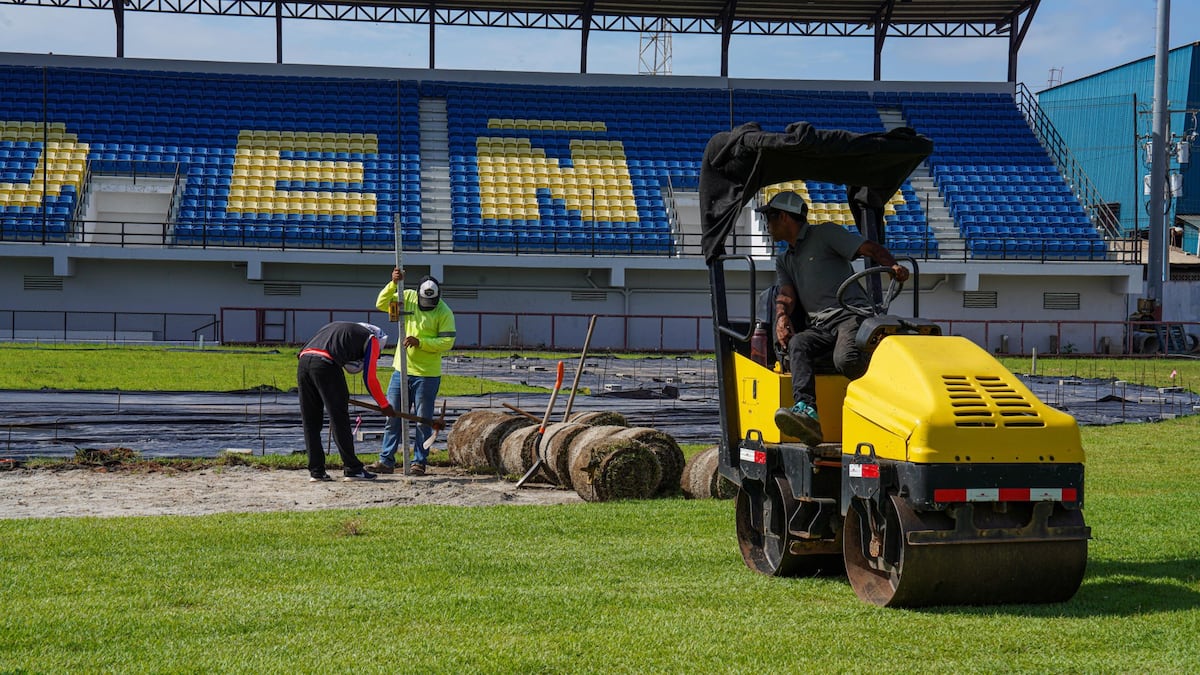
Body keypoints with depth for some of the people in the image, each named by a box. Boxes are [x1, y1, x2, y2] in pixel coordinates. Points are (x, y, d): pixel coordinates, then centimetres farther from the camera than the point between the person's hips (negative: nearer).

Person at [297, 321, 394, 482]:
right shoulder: (372, 339, 18)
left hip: (303, 361, 6)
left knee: (310, 421, 12)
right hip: (325, 364, -6)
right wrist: (384, 405, 26)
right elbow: (369, 379, 13)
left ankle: (316, 471, 14)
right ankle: (352, 469, 7)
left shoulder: (336, 327, 36)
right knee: (339, 419, 3)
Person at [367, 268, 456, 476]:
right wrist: (393, 284, -14)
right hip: (401, 370, 4)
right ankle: (386, 461, 14)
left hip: (427, 374, -4)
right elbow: (381, 304, 0)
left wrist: (420, 342, -23)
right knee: (392, 417, 7)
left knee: (423, 420, 3)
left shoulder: (444, 312, -10)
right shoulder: (407, 297, 3)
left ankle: (419, 463, 12)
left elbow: (447, 342, -14)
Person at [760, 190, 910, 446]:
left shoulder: (824, 234, 10)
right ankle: (806, 410, -51)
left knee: (846, 360, -37)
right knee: (798, 344, -31)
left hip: (851, 313, -5)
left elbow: (871, 249, 3)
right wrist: (782, 317, -11)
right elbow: (786, 294, 12)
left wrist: (892, 265, -18)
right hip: (819, 325, 5)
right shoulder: (783, 260, 28)